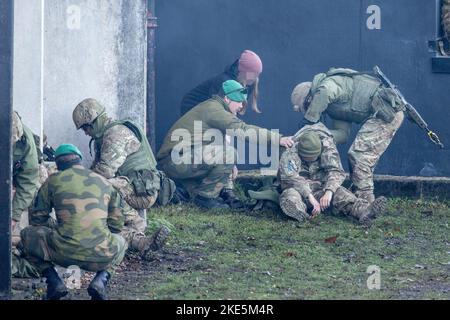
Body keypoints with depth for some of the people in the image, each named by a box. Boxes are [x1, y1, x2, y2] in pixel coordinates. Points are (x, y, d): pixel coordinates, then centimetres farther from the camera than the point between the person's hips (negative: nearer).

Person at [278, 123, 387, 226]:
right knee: (290, 196, -38)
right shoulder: (289, 154, -14)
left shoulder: (327, 150, -4)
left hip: (321, 191, 2)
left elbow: (336, 171, -16)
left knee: (339, 193, -29)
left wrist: (329, 191, -35)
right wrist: (310, 197, -39)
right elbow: (290, 177, -29)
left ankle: (364, 210, -53)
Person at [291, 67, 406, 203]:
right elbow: (342, 134, 12)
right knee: (365, 158, 16)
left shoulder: (329, 82, -5)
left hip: (385, 113, -10)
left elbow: (325, 92, -32)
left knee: (358, 155, -9)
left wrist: (310, 121, -22)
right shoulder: (334, 107, 24)